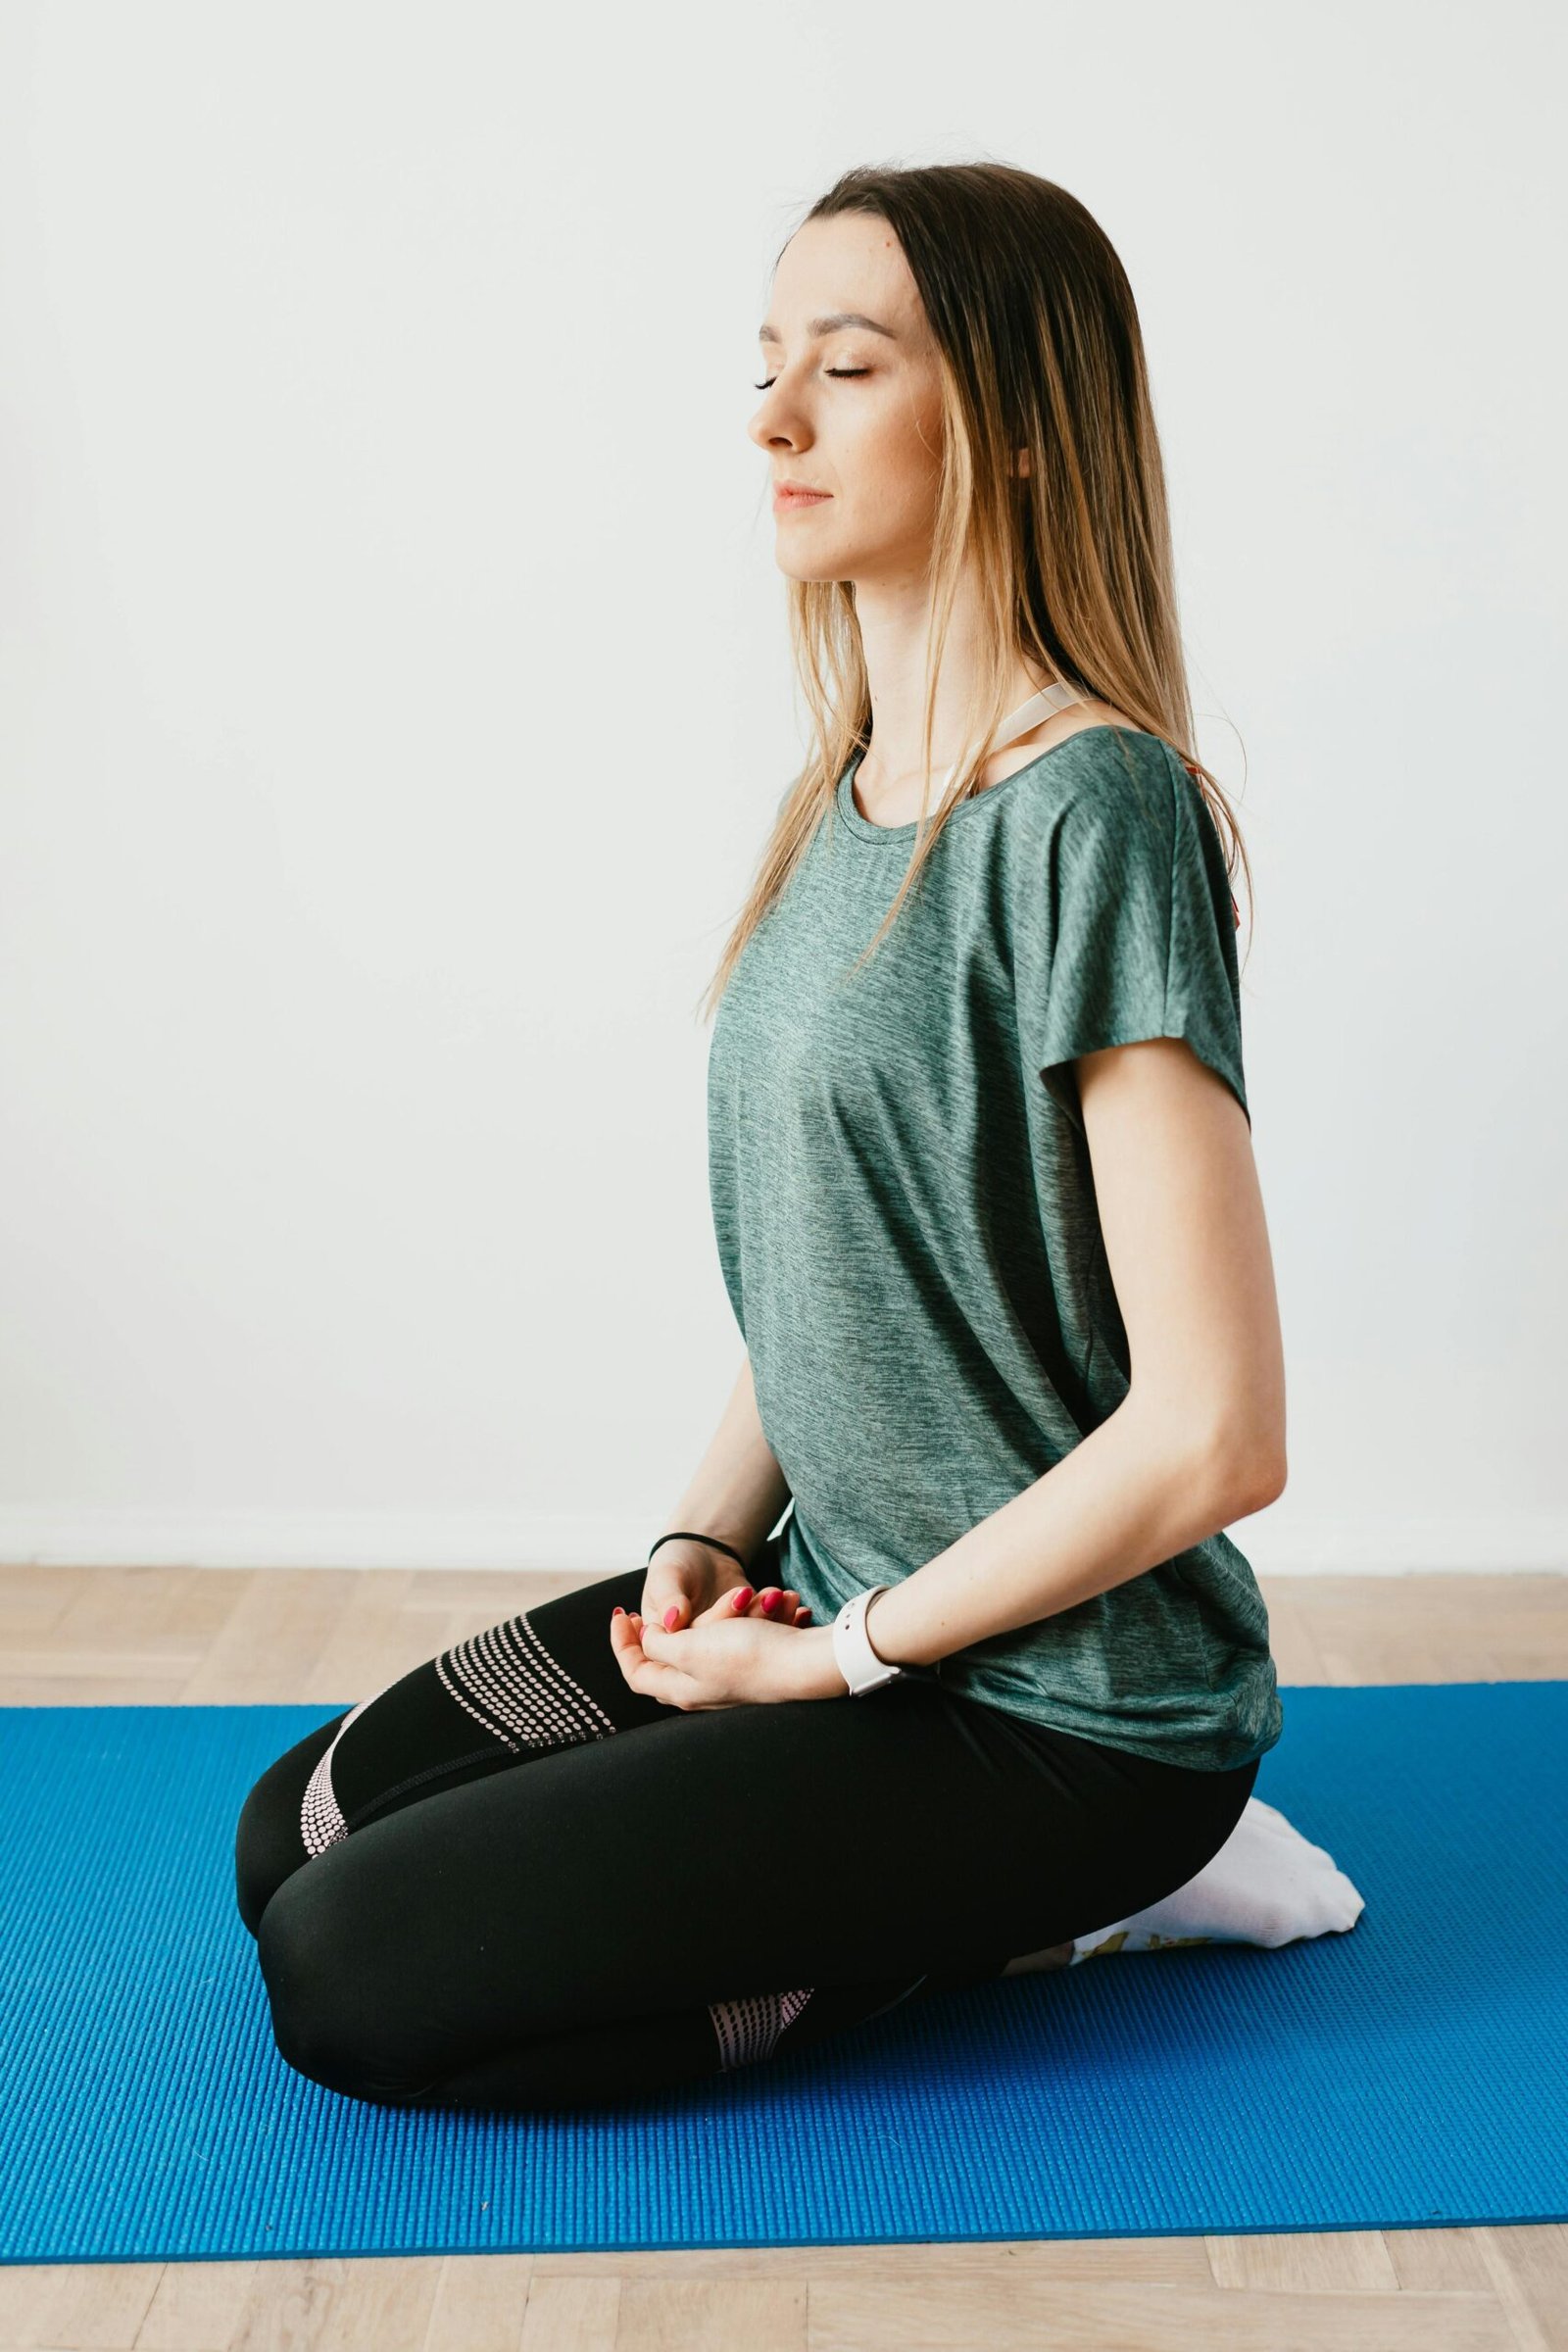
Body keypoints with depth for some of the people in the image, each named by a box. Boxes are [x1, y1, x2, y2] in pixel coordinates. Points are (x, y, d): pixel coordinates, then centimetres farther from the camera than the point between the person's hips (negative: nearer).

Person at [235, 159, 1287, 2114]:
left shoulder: (1095, 811, -21)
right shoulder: (845, 806, 6)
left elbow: (1214, 1434, -23)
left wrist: (848, 1653, -13)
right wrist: (709, 1538, -1)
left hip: (1057, 1699, -8)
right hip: (838, 1589, 8)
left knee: (349, 1975, -10)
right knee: (294, 1836, 10)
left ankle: (1010, 1921, 1)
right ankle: (954, 1882, 12)